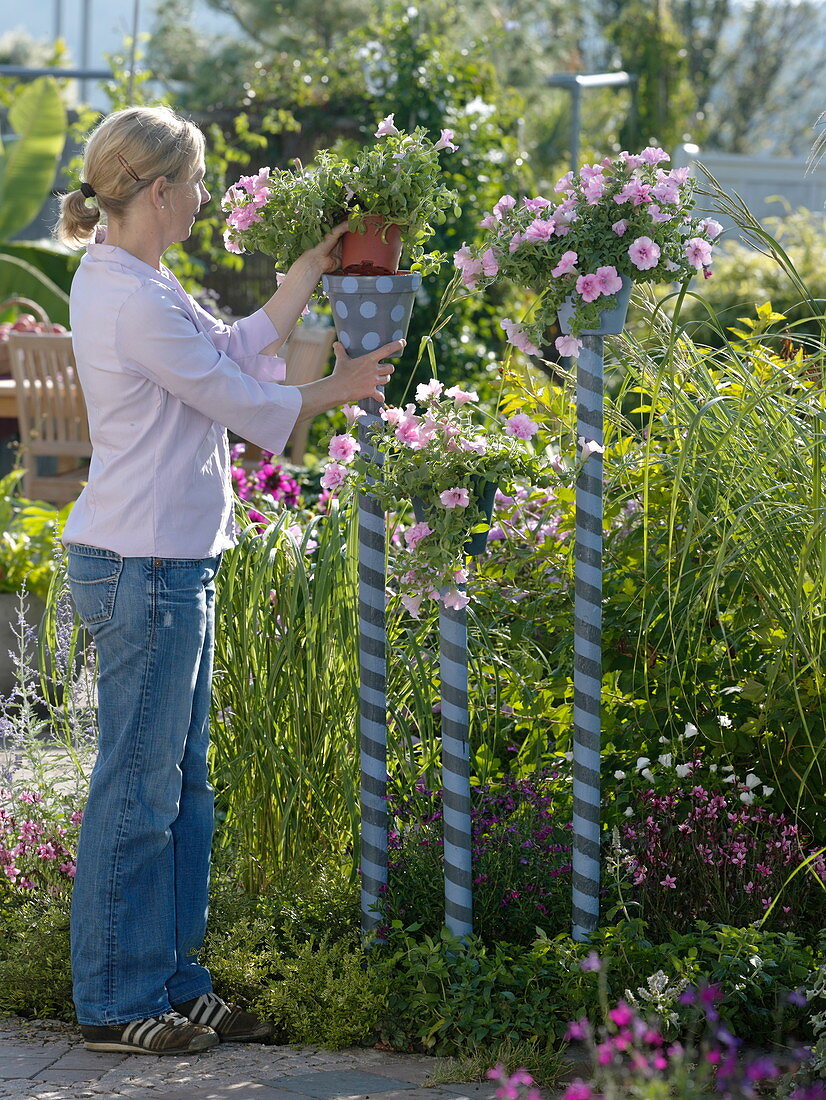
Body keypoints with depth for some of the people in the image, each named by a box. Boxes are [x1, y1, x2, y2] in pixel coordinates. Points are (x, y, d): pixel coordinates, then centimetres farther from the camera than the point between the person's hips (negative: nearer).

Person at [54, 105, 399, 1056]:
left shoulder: (125, 282, 12)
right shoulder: (133, 301, -20)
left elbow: (237, 349, 17)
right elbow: (245, 402, -13)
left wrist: (312, 268, 16)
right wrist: (339, 389, 3)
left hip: (169, 561, 11)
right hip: (142, 567, -11)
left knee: (179, 785, 15)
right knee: (138, 787, -2)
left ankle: (171, 983, 23)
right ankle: (115, 1004, 7)